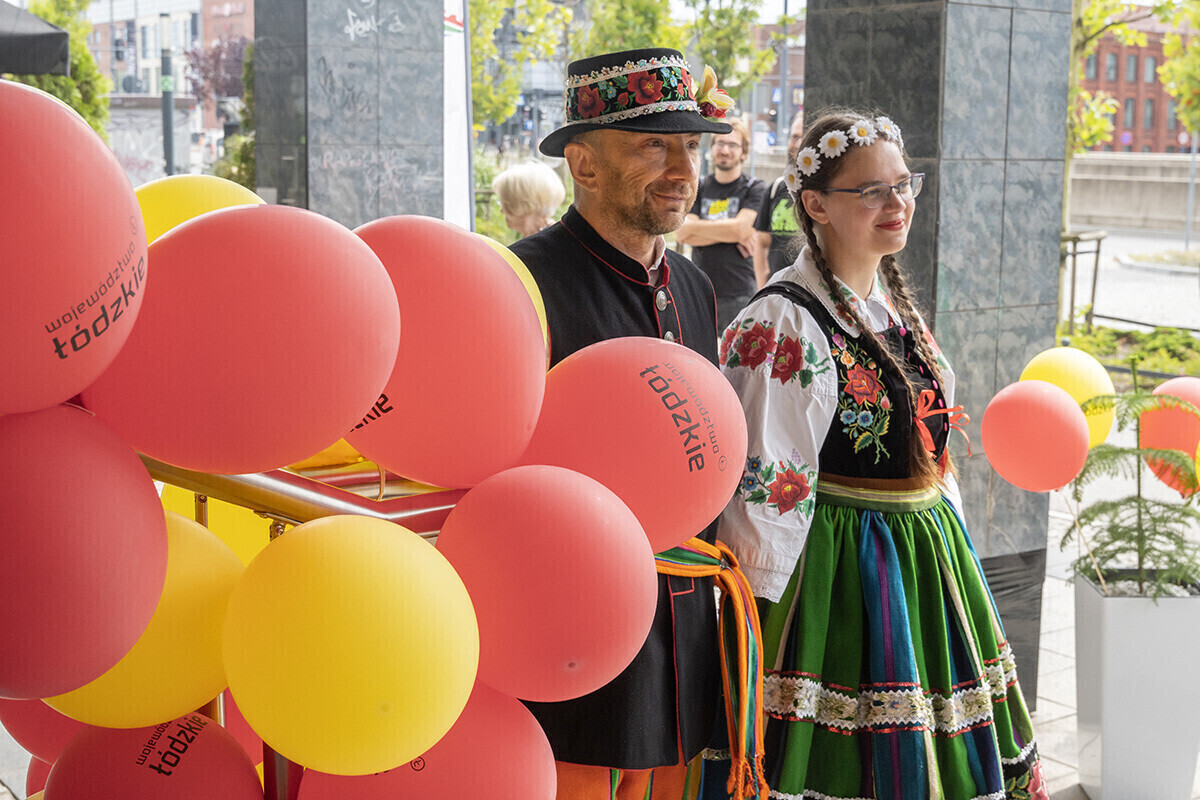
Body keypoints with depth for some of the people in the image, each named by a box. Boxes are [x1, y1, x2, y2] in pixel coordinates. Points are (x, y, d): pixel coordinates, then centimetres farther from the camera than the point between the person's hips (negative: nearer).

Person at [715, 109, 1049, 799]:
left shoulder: (895, 303, 10)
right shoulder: (782, 322, -17)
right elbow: (765, 489, -18)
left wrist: (951, 547, 17)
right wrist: (762, 613, -17)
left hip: (930, 555, 8)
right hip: (839, 572, -8)